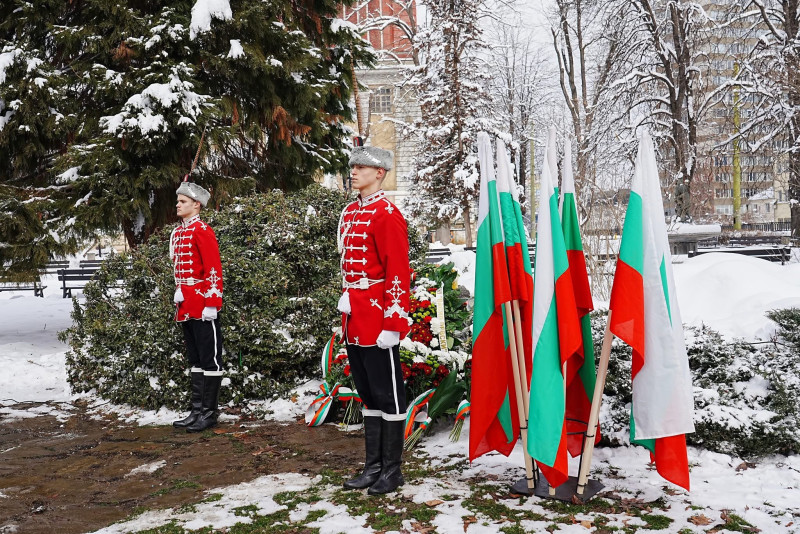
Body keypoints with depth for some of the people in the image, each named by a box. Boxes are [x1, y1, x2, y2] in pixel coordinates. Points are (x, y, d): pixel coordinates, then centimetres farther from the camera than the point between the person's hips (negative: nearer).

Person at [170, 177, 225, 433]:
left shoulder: (202, 231, -11)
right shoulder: (177, 233, 15)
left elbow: (214, 270, -16)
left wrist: (211, 304, -19)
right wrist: (179, 297, 19)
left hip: (203, 307, -9)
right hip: (186, 307, 9)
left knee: (210, 359, 0)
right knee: (195, 360, 14)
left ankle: (209, 412, 7)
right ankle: (196, 409, 21)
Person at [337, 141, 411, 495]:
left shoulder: (386, 214, -12)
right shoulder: (350, 213, 14)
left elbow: (398, 273, -16)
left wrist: (392, 323, -19)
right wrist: (346, 310, 18)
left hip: (377, 321, -9)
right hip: (354, 322, 9)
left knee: (387, 395, 3)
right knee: (368, 395, 15)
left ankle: (392, 471, 14)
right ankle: (373, 466, 25)